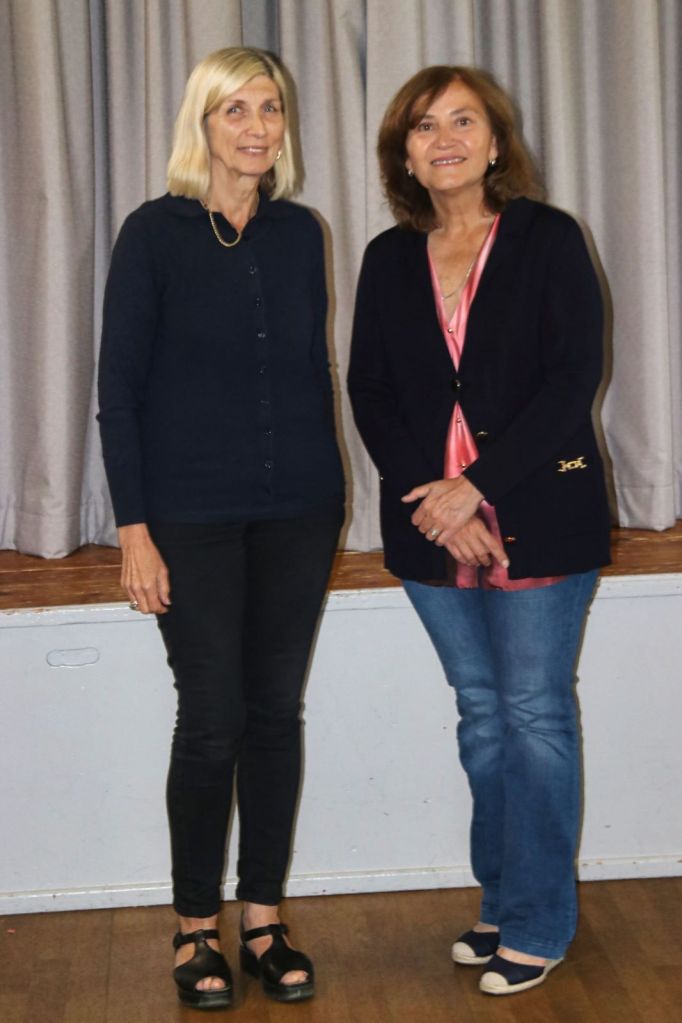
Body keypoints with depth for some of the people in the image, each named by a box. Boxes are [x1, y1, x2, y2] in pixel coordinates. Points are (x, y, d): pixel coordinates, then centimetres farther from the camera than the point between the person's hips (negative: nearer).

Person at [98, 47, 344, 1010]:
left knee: (277, 711, 8)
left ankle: (263, 920, 20)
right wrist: (134, 528, -11)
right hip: (194, 516, -4)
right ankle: (196, 927, 16)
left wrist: (332, 492, 12)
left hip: (298, 511, 4)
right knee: (213, 719, -1)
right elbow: (119, 387, -6)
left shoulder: (300, 233, 8)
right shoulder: (155, 233, -4)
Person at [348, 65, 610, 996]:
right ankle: (502, 900, 25)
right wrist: (431, 498, -10)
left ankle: (538, 925, 12)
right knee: (480, 710, 12)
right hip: (432, 523, 4)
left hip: (537, 515, -4)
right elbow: (370, 391, 5)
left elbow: (574, 378, -10)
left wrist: (478, 486, -17)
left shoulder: (548, 239, -2)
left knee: (535, 712, 1)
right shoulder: (389, 259, 9)